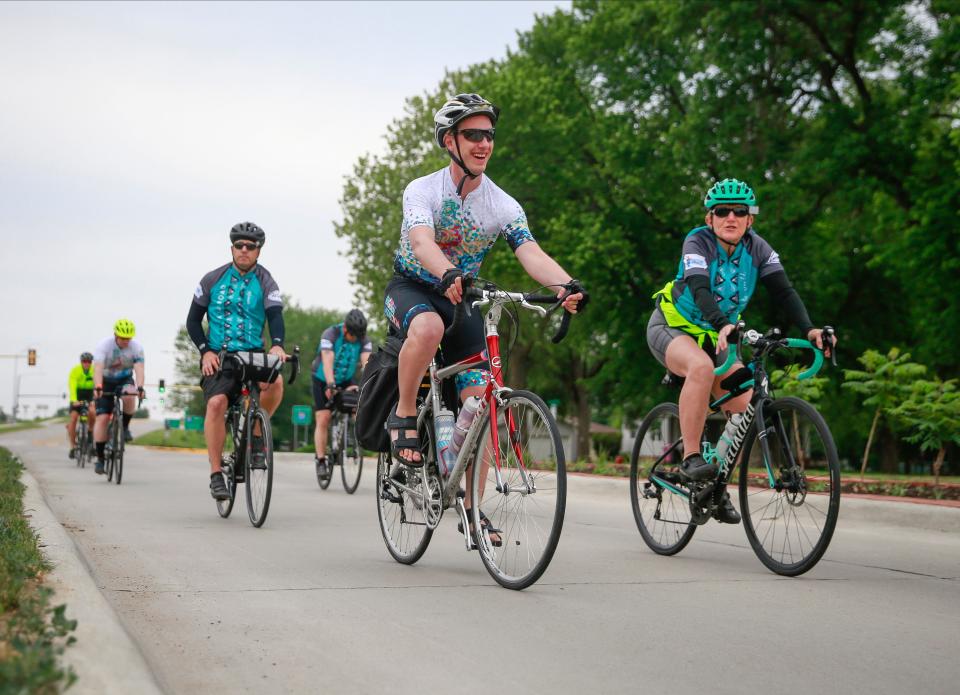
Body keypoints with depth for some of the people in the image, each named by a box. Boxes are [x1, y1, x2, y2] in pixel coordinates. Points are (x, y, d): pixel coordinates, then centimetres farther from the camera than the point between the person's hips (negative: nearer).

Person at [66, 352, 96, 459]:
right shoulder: (75, 371, -19)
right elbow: (72, 387, -30)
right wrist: (74, 401, -45)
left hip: (90, 396, 0)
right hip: (77, 396, 0)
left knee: (92, 412, -29)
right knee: (73, 418, -12)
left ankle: (90, 432, -1)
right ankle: (72, 447, -2)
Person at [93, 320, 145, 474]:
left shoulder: (136, 347, -18)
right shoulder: (104, 345, -23)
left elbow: (139, 369, -30)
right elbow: (98, 369, -35)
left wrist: (140, 387, -48)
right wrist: (97, 387, -51)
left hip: (125, 380, 1)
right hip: (106, 382, -1)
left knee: (129, 396, -35)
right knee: (102, 418, -12)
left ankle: (125, 427, -9)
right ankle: (100, 458, -6)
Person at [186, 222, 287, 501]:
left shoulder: (266, 282, 1)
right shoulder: (213, 279, 3)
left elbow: (275, 316, -14)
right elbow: (193, 320, 7)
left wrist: (277, 344, -35)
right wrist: (205, 351, -9)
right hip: (218, 356, 0)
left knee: (275, 382, -31)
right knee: (216, 402, -24)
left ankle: (256, 437, -6)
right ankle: (216, 475, -17)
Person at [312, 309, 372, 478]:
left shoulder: (363, 340, -16)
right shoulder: (330, 335, -25)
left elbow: (367, 362, -30)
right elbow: (327, 361, -37)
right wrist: (330, 385, -52)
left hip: (346, 381, 3)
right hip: (323, 381, -3)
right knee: (323, 419, -10)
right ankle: (320, 461, -5)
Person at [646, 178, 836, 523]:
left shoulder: (756, 248, -9)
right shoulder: (698, 242, -22)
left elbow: (783, 290, -17)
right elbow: (700, 289, -37)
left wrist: (808, 329, -34)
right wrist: (724, 325, -56)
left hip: (714, 338, 5)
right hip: (672, 327, -5)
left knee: (746, 408, -10)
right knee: (701, 367, -38)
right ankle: (690, 457, -29)